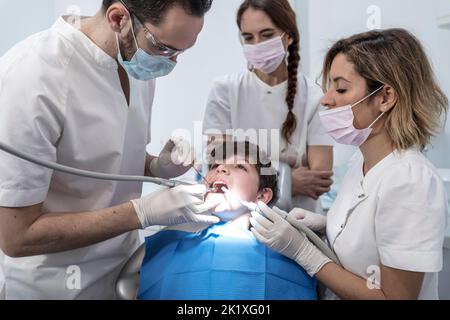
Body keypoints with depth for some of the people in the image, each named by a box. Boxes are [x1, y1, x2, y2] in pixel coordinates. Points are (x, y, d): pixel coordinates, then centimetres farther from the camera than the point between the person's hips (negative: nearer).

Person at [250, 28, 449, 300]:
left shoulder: (410, 183, -23)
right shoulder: (363, 159, -2)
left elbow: (394, 295, -19)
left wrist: (303, 251, -20)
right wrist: (325, 224, -6)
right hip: (331, 291, 6)